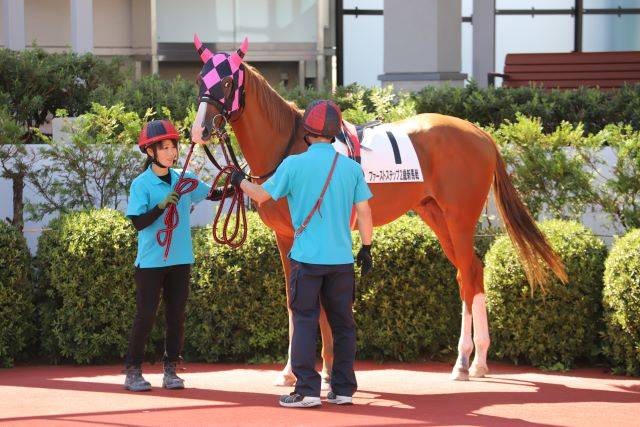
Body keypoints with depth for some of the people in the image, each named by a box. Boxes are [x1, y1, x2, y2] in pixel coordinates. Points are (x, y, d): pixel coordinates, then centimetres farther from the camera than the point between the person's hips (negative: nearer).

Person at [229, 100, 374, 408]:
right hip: (342, 259, 3)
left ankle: (307, 390, -4)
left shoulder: (294, 165, -7)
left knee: (305, 322, 1)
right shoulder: (352, 167, 1)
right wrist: (366, 248, 12)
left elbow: (262, 195, 4)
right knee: (343, 324, 11)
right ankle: (343, 389, 13)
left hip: (307, 258, -3)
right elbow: (364, 212, 2)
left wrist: (240, 182, 23)